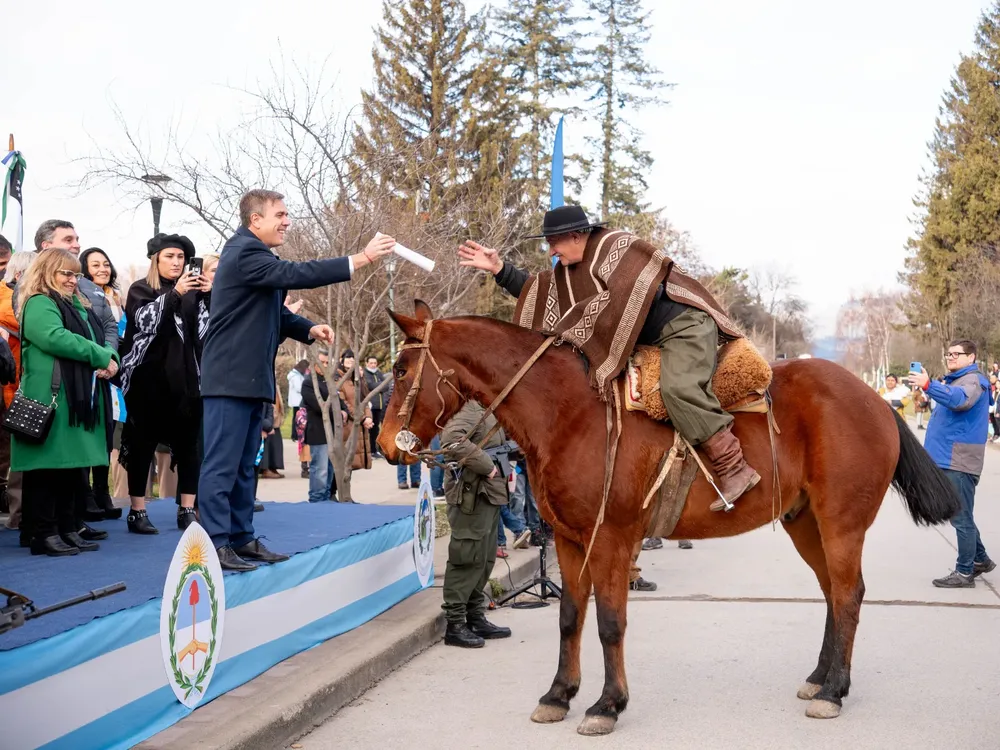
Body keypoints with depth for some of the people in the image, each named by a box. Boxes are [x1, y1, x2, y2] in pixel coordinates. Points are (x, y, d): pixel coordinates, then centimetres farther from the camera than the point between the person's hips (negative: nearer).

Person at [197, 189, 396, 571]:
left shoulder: (253, 253, 19)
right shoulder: (245, 252, -14)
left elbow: (272, 311, 23)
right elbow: (295, 274, -26)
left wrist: (309, 329, 4)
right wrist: (361, 259, -26)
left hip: (249, 377, 11)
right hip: (230, 377, -11)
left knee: (243, 466, 13)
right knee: (222, 464, -8)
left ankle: (241, 538, 19)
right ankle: (216, 544, -7)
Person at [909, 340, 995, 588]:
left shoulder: (973, 380, -11)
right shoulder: (955, 380, 19)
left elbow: (960, 399, -34)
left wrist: (928, 385, -47)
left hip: (960, 462, -10)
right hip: (950, 459, 10)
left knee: (961, 518, -5)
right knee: (961, 516, 19)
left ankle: (964, 573, 0)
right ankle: (980, 560, 31)